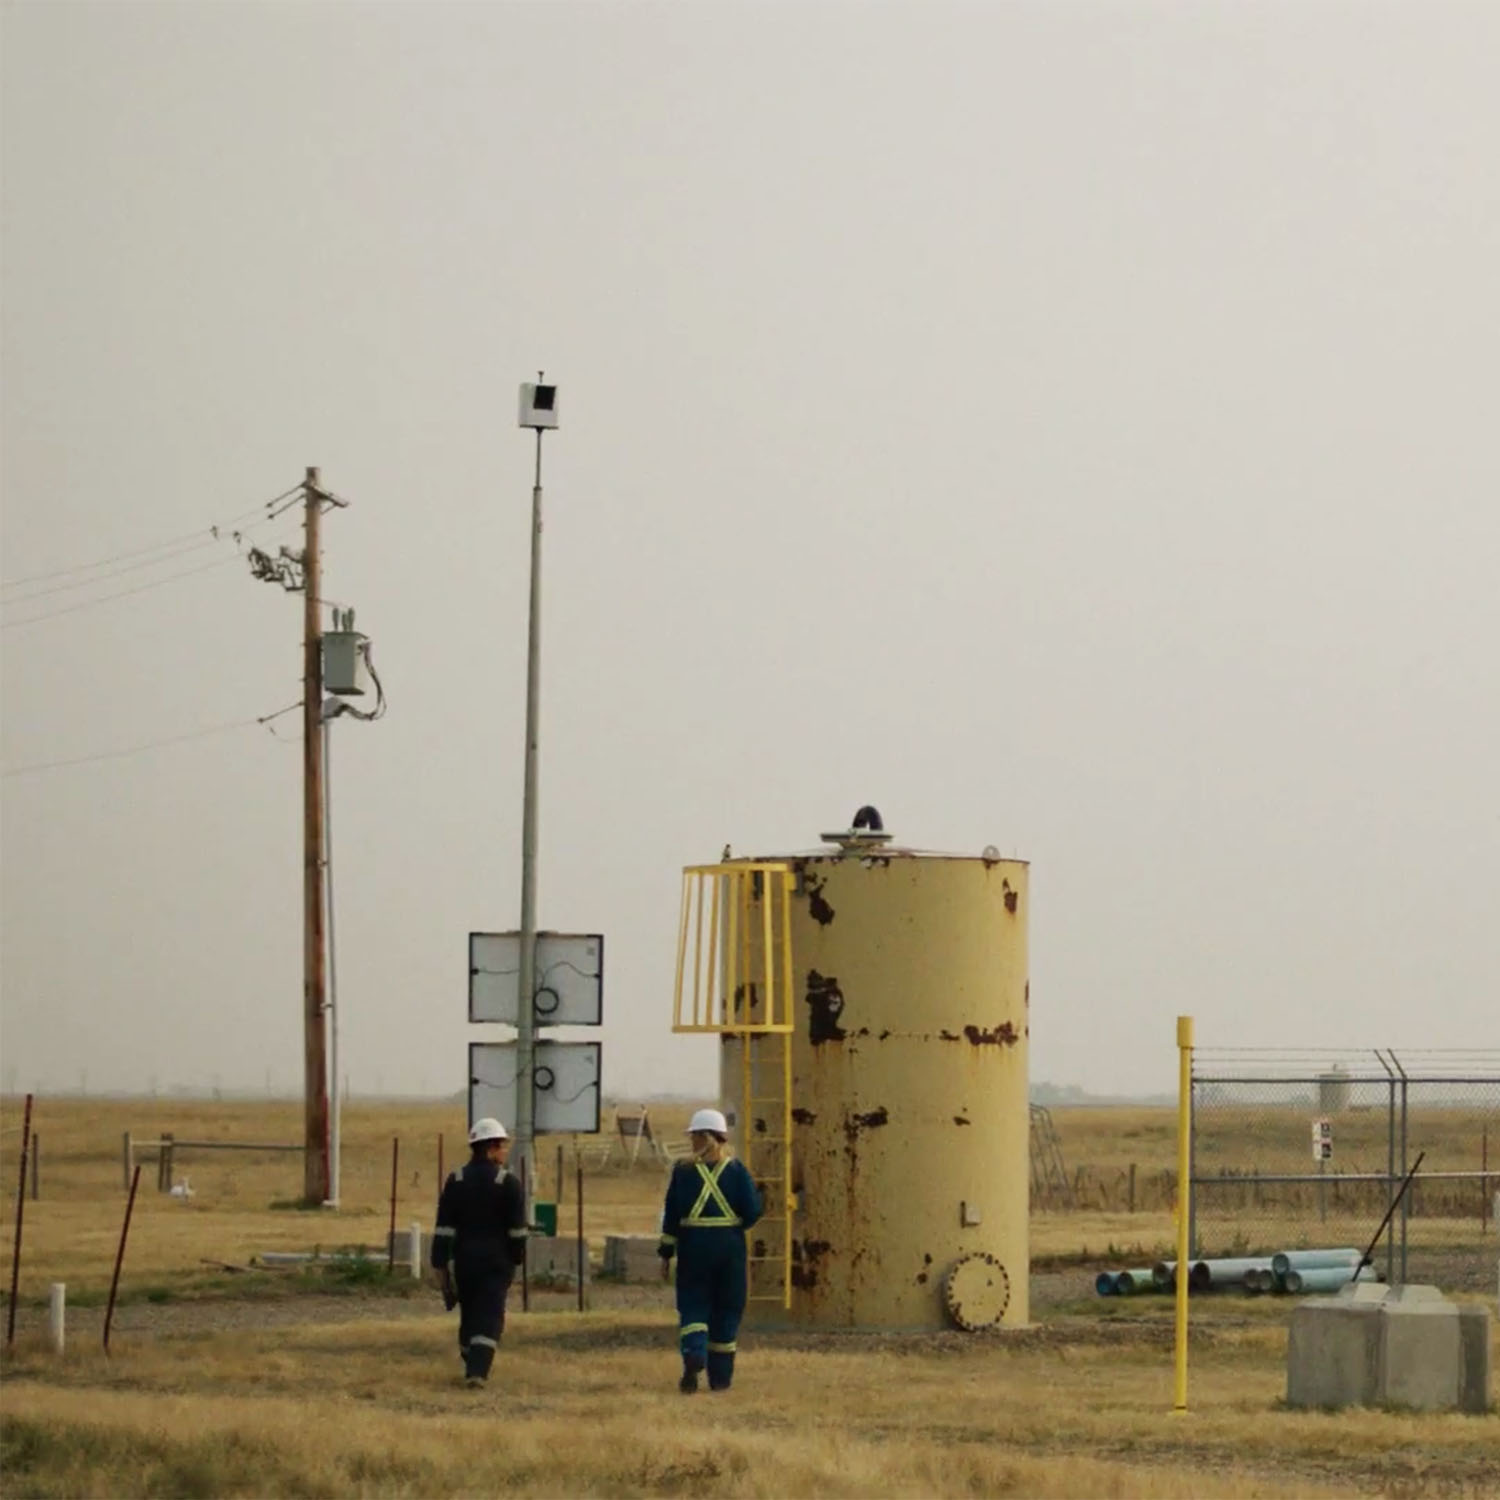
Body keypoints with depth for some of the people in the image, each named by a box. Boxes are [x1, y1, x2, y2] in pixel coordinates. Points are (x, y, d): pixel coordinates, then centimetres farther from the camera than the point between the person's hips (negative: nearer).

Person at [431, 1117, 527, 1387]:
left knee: (469, 1314, 16)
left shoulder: (456, 1181, 2)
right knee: (490, 1316, -4)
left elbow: (444, 1228, -1)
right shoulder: (508, 1183, -7)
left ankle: (472, 1367, 26)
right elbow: (517, 1229, -6)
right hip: (497, 1261, -3)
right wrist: (517, 1257, 8)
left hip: (464, 1259, 3)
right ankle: (477, 1370, -18)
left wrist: (440, 1264, 1)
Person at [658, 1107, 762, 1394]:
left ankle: (694, 1354, -22)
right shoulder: (736, 1170, -2)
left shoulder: (683, 1171, -3)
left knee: (693, 1305, 6)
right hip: (730, 1246, 1)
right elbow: (752, 1210, -5)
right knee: (726, 1309, 11)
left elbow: (672, 1214, -2)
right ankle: (720, 1376, 14)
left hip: (693, 1244, -1)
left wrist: (666, 1254, 4)